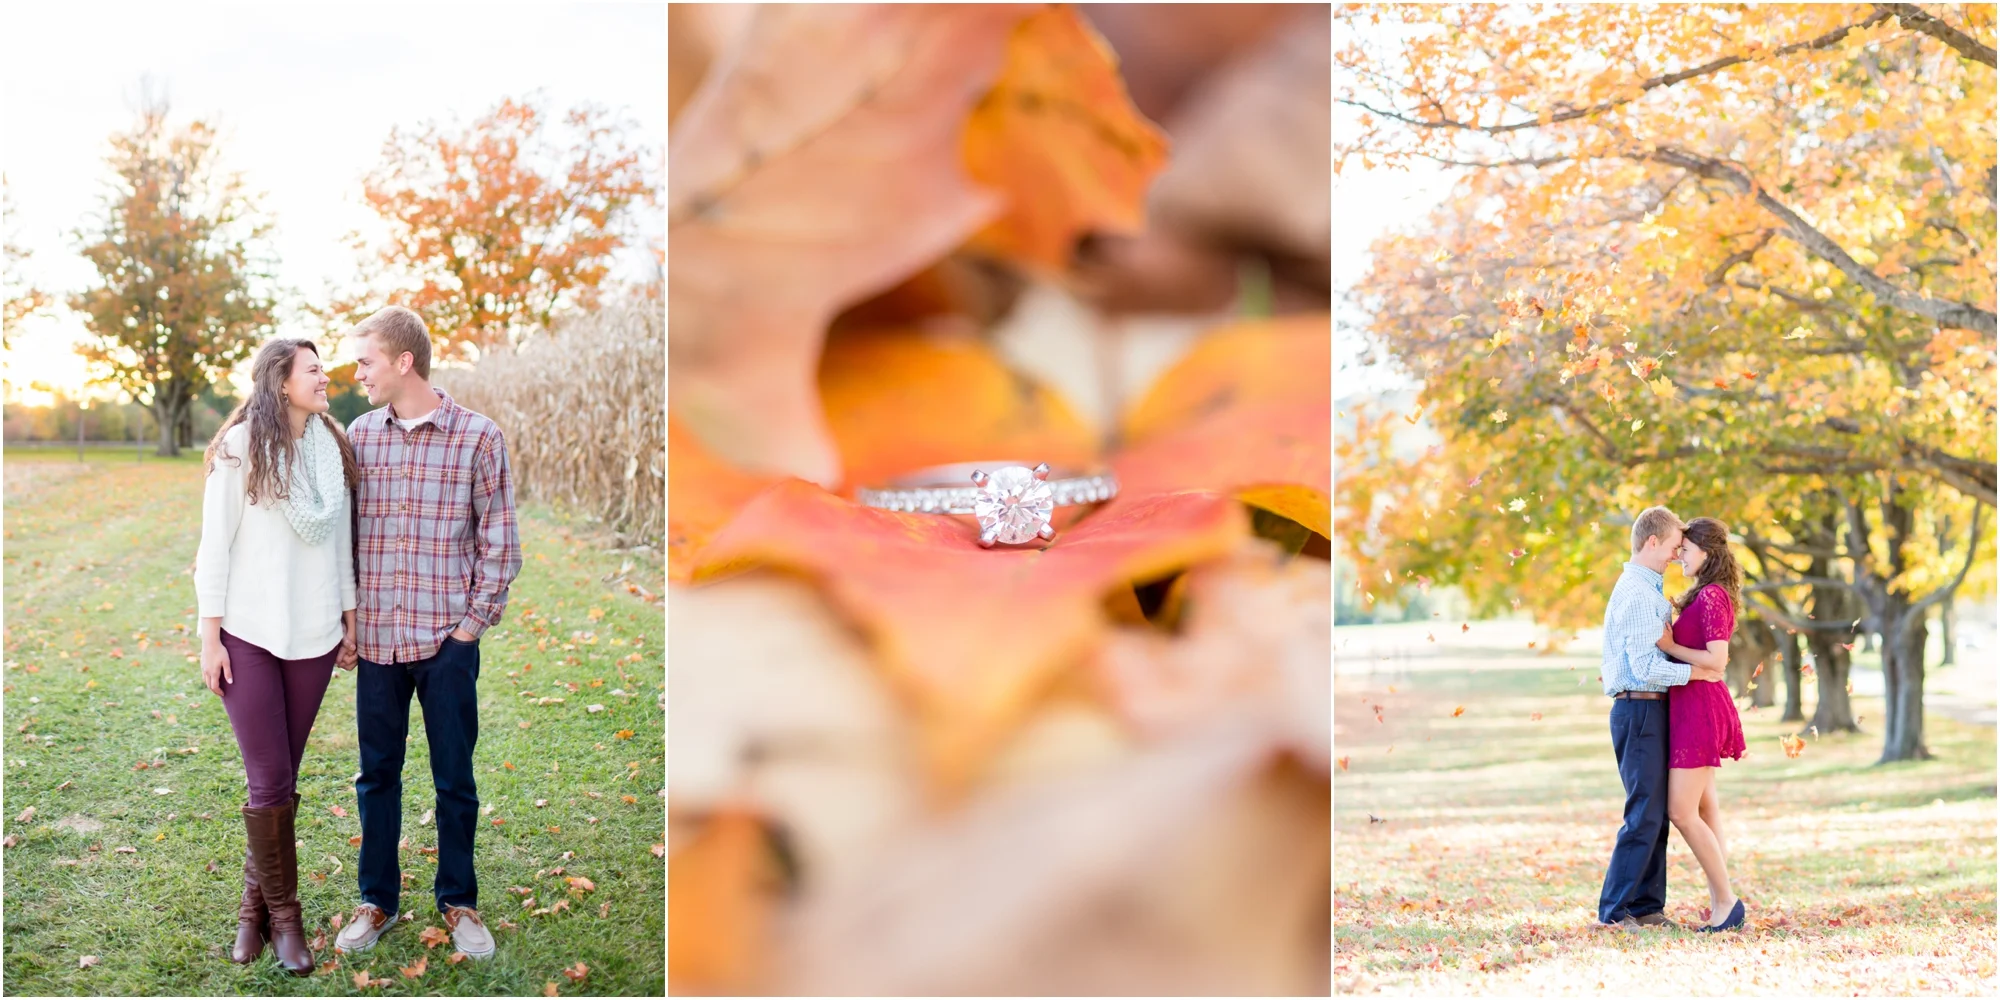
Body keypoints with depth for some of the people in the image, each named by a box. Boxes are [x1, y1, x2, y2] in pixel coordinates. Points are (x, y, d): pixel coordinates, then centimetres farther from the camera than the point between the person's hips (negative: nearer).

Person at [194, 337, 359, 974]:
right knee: (270, 782, -4)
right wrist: (209, 637, -7)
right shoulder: (240, 450, -7)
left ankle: (255, 904, 21)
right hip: (248, 635, -4)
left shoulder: (332, 449, 7)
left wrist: (349, 621, 14)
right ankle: (283, 914, 10)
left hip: (313, 636, 4)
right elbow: (215, 546, -6)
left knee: (281, 779, 7)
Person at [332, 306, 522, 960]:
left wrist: (473, 623, -6)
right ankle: (377, 900, 25)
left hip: (447, 641, -3)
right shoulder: (358, 435, 5)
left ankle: (458, 901, 22)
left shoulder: (478, 438, -6)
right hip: (376, 637, 3)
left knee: (455, 779, 7)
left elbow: (499, 543, -3)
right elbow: (342, 534, 9)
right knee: (377, 774, 11)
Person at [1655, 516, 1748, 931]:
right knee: (1704, 809, 10)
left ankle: (1726, 900, -5)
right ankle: (1719, 905, 12)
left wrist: (1669, 646, -15)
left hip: (1701, 707, -11)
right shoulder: (1703, 596, 15)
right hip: (1692, 707, 11)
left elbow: (1716, 659, -23)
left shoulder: (1712, 596, -15)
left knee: (1682, 812, -11)